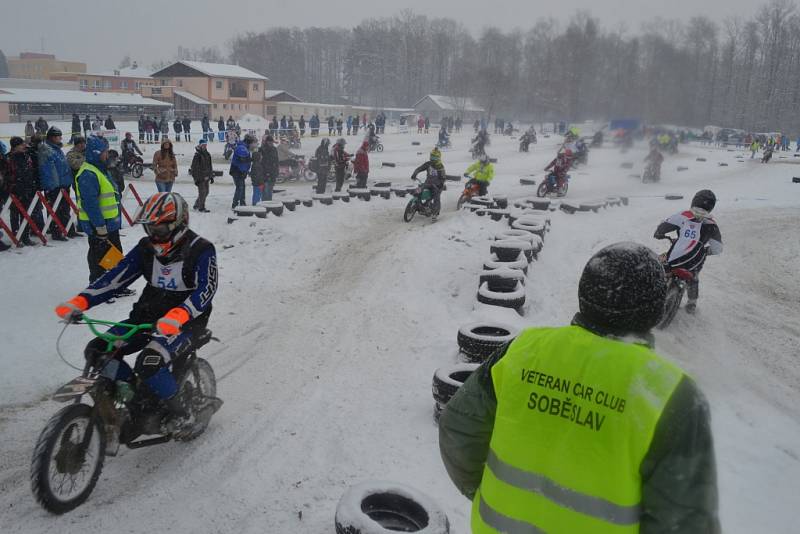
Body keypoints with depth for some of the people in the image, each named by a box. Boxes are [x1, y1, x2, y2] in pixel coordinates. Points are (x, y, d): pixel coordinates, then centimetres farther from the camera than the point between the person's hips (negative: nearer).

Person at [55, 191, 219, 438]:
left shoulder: (201, 250, -12)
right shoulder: (146, 247, 6)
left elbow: (207, 288, -25)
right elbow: (116, 277, 1)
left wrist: (177, 316, -42)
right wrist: (79, 302, -12)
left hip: (184, 321, -7)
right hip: (146, 315, 7)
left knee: (149, 363, -30)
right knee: (97, 351, -6)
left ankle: (181, 415, -9)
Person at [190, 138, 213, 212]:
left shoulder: (207, 155, 13)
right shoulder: (197, 155, -10)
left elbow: (210, 166, 21)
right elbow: (194, 167, -13)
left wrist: (211, 176, 18)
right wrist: (196, 178, -16)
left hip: (206, 177, 8)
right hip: (200, 177, -8)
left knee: (206, 192, 11)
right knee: (202, 192, -7)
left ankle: (196, 205, 24)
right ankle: (201, 208, 2)